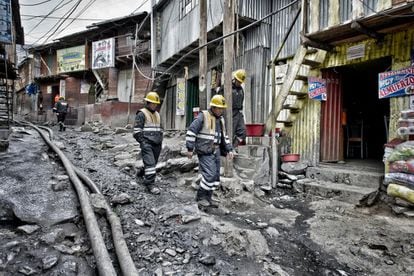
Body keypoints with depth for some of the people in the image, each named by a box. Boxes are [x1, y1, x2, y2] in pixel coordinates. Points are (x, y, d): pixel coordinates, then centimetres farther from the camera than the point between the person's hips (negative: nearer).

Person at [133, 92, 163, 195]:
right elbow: (137, 130, -8)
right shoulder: (141, 114, -3)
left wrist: (160, 142, 17)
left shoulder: (157, 114, 19)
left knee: (153, 163, 11)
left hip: (157, 144, 7)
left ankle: (146, 179, 26)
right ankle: (150, 185, -9)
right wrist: (142, 142, -13)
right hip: (147, 144, -7)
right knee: (150, 163, -13)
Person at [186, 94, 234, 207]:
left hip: (216, 151, 8)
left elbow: (224, 136, 23)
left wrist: (229, 149, 16)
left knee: (215, 177, 7)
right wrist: (190, 148, -14)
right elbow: (191, 131, -11)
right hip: (205, 152, -8)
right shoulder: (203, 116, -8)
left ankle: (207, 198, 19)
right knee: (210, 175, -14)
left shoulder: (220, 119, 15)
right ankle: (201, 197, 4)